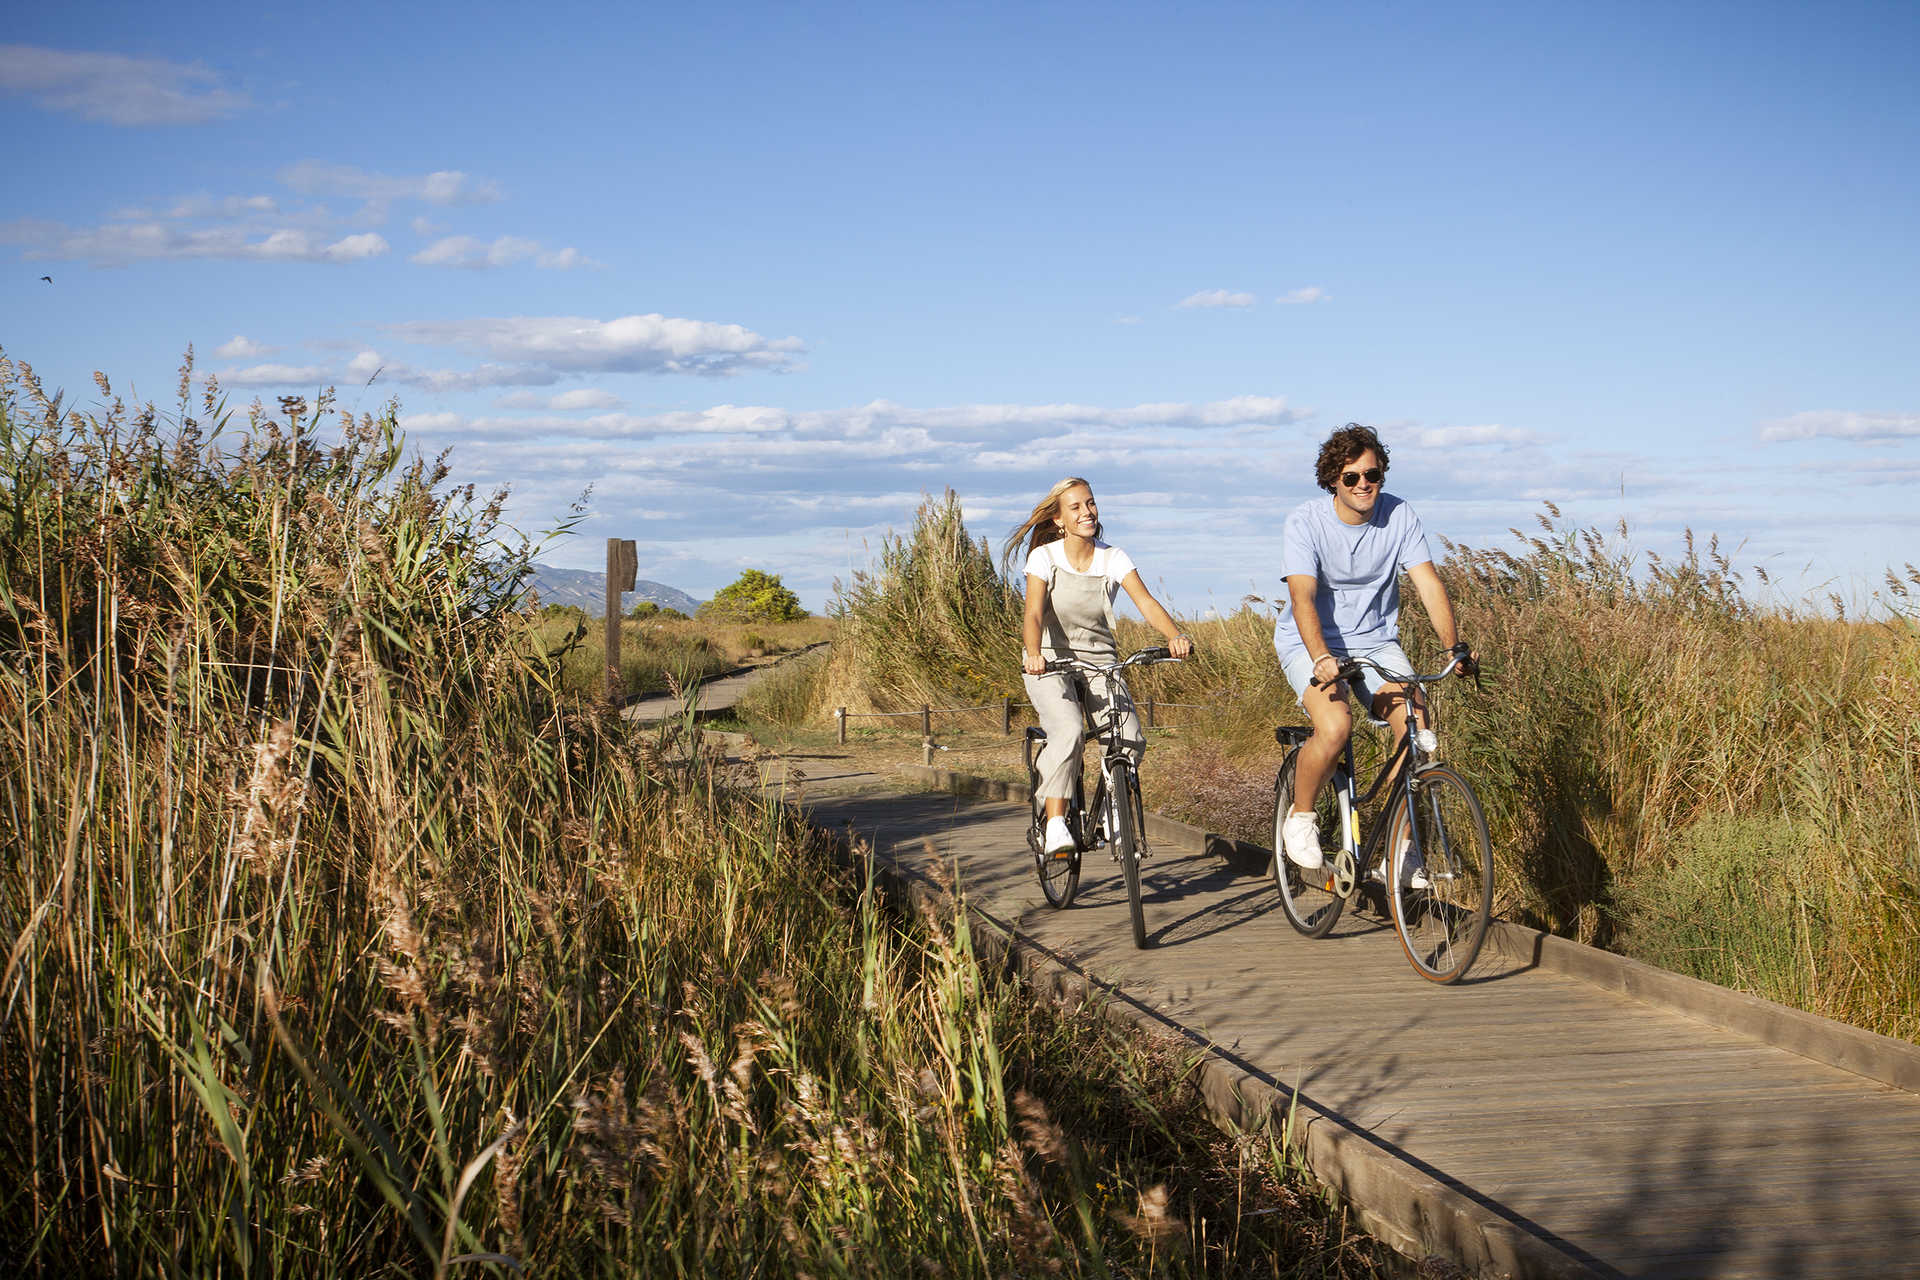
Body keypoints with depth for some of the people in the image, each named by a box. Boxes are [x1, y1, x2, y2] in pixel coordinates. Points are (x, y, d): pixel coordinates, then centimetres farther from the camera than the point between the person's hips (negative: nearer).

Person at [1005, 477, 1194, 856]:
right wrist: (1033, 653, -42)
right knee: (1069, 731, -31)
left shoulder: (1113, 558, -2)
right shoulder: (1044, 557, -8)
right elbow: (1034, 614, -20)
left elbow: (1146, 602, -16)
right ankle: (1055, 825, -23)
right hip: (1051, 662, -3)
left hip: (1100, 662, 3)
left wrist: (1176, 635, -36)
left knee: (1131, 739, -18)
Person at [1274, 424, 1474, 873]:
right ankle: (1300, 816, -2)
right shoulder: (1305, 522, -16)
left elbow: (1429, 583, -12)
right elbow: (1302, 597, -27)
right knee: (1335, 727, -30)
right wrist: (1321, 658, -43)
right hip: (1312, 644, -3)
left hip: (1376, 641, 4)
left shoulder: (1399, 516, -7)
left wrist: (1454, 646, -27)